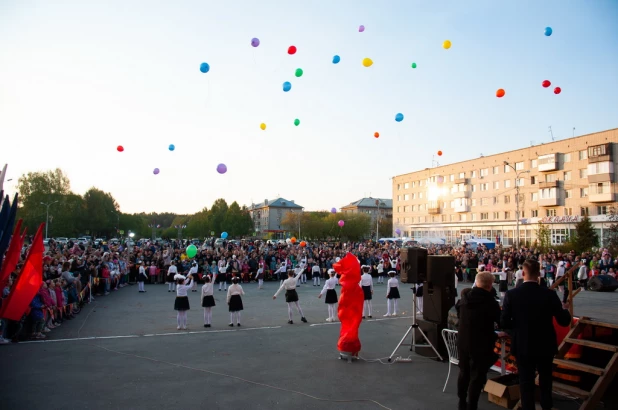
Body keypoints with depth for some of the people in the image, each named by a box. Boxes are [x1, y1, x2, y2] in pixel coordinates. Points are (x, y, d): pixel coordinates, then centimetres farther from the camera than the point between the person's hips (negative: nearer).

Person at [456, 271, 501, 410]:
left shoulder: (464, 297, -2)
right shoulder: (490, 302, -20)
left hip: (462, 342, 6)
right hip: (481, 345, -6)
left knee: (464, 373, 20)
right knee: (477, 377, 5)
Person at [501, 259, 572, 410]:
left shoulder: (511, 294, -15)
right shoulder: (549, 294, -14)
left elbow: (504, 323, -13)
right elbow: (564, 321, -8)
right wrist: (565, 309, 14)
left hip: (522, 346, -1)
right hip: (545, 345, 2)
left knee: (526, 382, 12)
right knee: (545, 380, 24)